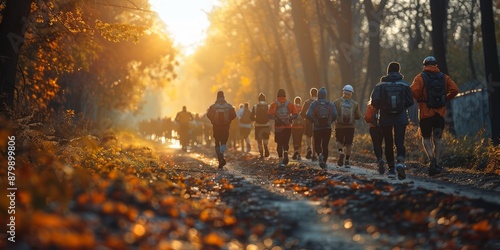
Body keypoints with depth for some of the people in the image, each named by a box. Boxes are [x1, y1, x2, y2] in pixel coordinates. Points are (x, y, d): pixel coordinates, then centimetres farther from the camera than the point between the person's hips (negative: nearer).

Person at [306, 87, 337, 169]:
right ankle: (324, 162, 7)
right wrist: (330, 121, 6)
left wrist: (313, 121, 5)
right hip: (327, 128, 1)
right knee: (325, 145, 10)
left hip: (317, 128, -1)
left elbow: (308, 115, -14)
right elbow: (335, 114, -12)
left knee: (317, 145, 11)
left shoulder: (314, 104, -3)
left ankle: (320, 154, -19)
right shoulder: (330, 104, 1)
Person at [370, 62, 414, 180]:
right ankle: (400, 162, -31)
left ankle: (391, 169, 15)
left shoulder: (380, 85, -2)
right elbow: (410, 101, 3)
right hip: (401, 119, 0)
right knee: (399, 142, -4)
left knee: (388, 144, 11)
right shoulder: (404, 85, 0)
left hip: (385, 119, 0)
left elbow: (374, 102, -9)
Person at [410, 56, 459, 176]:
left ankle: (431, 158, -15)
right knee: (437, 139, 9)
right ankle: (436, 165, 2)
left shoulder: (420, 77, -3)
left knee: (426, 138, 9)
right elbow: (454, 90, -4)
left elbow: (414, 91, -19)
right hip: (440, 113, 3)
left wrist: (419, 100, -1)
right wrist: (445, 99, 8)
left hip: (426, 113, -3)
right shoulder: (444, 77, 7)